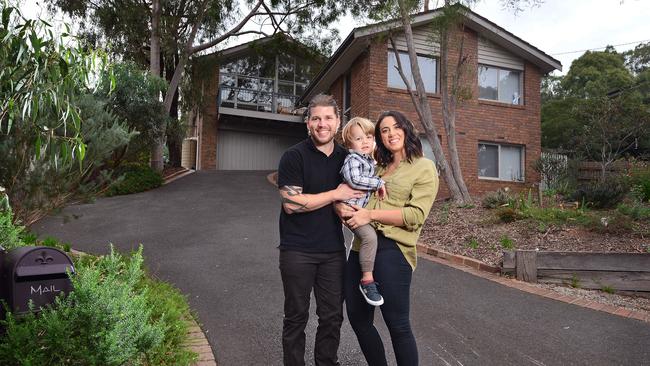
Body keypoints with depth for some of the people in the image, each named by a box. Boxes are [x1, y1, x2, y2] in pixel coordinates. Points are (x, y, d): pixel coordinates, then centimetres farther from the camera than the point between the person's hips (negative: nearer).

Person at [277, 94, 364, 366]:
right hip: (298, 251, -4)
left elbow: (354, 191, 21)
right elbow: (291, 203, -18)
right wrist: (336, 194, -16)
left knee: (332, 316, 13)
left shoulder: (347, 157, 6)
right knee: (296, 317, 10)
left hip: (333, 250, 5)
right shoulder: (294, 156, -10)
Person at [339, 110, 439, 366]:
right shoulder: (377, 167, 19)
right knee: (357, 317, 14)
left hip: (393, 249, -7)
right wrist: (342, 207, -3)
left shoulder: (424, 168, 0)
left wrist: (370, 214, -17)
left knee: (397, 324, 1)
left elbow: (416, 215, -11)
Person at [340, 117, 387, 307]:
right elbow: (354, 179, -30)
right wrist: (378, 183, -21)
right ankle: (367, 280, -19)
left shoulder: (370, 161, 16)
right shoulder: (353, 159, -13)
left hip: (364, 209, 10)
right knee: (369, 235, -26)